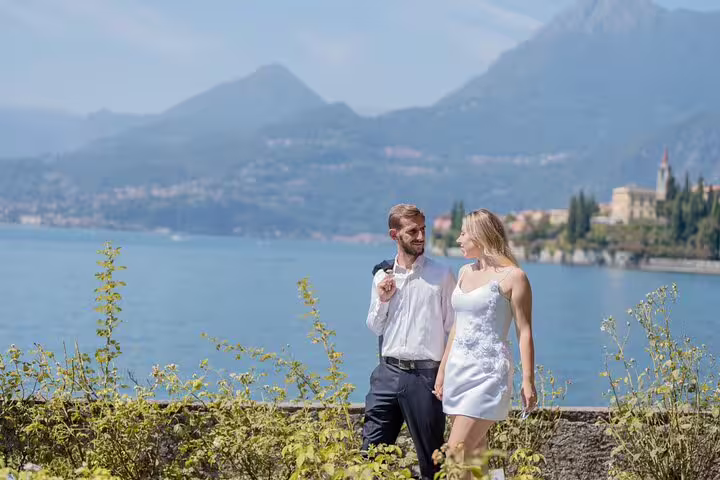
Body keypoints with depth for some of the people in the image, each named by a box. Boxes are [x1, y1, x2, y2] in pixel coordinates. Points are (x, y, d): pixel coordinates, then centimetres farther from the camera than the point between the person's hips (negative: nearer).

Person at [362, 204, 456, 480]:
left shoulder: (441, 276, -2)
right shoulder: (382, 276, 9)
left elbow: (454, 328, -2)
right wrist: (382, 300, -1)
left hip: (425, 374, -3)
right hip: (388, 371, 4)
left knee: (431, 457, 5)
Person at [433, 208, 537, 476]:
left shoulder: (512, 276, -6)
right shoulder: (465, 273, 14)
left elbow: (524, 332, -9)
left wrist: (528, 381, -14)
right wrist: (442, 370, 20)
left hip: (488, 371, -7)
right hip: (459, 369, 7)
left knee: (456, 451, -15)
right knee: (474, 452, 8)